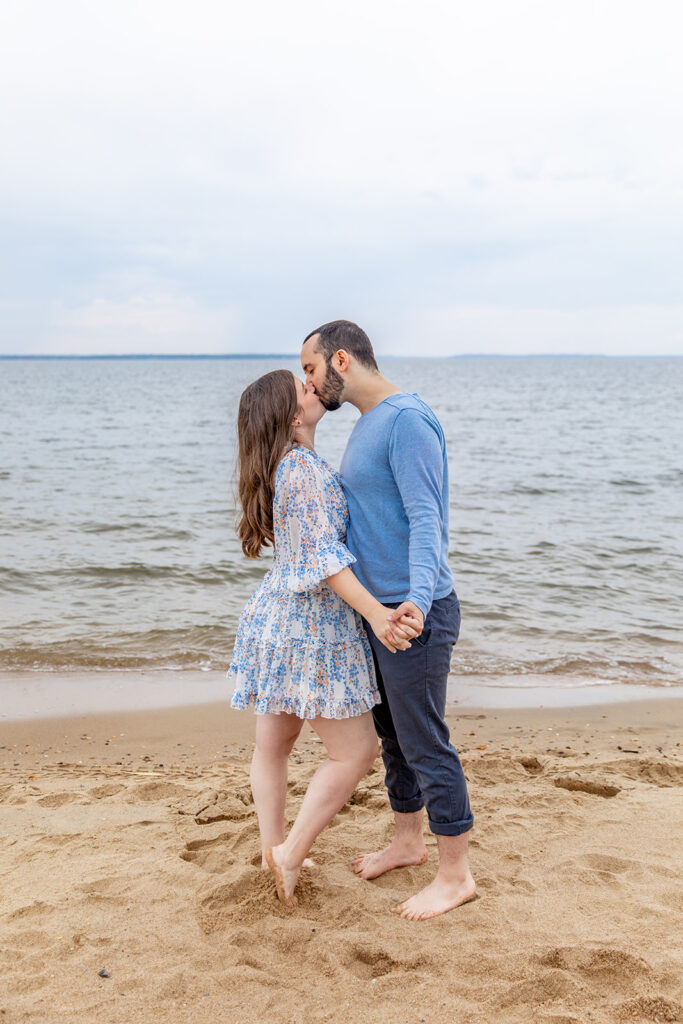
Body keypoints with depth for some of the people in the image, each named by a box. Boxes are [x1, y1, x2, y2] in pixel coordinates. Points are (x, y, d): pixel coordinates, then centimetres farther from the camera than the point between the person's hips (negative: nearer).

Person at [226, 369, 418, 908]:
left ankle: (273, 849, 30)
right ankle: (291, 852, 5)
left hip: (275, 615, 10)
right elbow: (322, 556, -26)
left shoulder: (286, 466, 11)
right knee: (356, 752, 0)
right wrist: (376, 613, -33)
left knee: (273, 743, 17)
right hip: (310, 625, -10)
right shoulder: (306, 469, -19)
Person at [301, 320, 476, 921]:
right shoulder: (367, 424, 14)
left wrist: (418, 596, -40)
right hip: (378, 609, 10)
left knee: (425, 744, -1)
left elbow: (426, 518, -26)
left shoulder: (407, 419, -18)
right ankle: (408, 842, 37)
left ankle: (456, 875, 12)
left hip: (414, 615, -10)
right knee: (392, 735, 20)